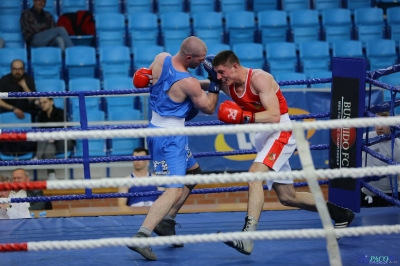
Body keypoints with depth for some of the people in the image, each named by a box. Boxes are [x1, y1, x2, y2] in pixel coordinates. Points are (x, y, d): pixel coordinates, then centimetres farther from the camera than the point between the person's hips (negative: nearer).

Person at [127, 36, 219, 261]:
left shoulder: (162, 59, -3)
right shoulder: (188, 83, -22)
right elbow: (209, 108, -7)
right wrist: (215, 85, 3)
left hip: (157, 127, 9)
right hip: (170, 137, -9)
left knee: (193, 171, 25)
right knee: (175, 190, -15)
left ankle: (166, 219, 24)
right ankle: (142, 236, -28)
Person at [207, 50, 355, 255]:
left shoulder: (259, 78, -20)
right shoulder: (228, 86, 3)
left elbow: (274, 116, -27)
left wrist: (243, 117, -36)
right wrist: (212, 81, -10)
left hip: (281, 133, -9)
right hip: (263, 137, 9)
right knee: (287, 197, 14)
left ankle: (247, 238, -40)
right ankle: (339, 214, 33)